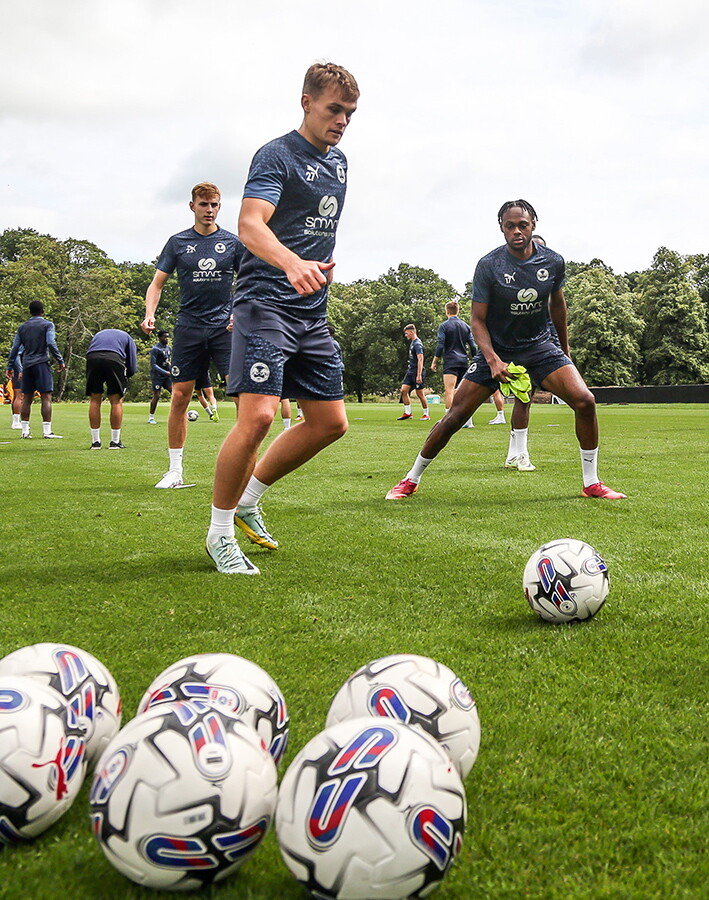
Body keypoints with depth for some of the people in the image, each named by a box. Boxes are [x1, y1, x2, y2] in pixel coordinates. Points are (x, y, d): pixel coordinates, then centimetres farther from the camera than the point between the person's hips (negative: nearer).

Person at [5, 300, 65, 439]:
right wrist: (60, 361, -8)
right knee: (46, 397, -6)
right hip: (42, 364, -5)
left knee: (26, 398, 8)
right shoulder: (47, 325, 1)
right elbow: (51, 343, -12)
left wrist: (10, 367, 15)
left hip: (27, 365, 5)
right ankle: (47, 431, -12)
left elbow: (15, 348, 11)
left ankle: (25, 431, 7)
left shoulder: (22, 327, 14)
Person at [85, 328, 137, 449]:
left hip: (92, 358, 2)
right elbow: (132, 367, 20)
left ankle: (95, 442, 12)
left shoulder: (98, 334, 39)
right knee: (116, 400, 7)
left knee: (94, 400, 11)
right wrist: (124, 378, 36)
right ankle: (115, 441, 9)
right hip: (114, 358, -2)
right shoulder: (127, 337, 31)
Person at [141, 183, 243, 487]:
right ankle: (175, 471, 11)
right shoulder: (177, 242, 8)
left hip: (225, 326, -1)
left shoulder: (233, 242, 7)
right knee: (180, 396, 0)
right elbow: (157, 283, 9)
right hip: (188, 328, 1)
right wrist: (149, 313, -9)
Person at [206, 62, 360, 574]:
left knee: (330, 422, 7)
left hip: (313, 312, 9)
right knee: (258, 416, -19)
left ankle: (248, 497, 23)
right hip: (266, 303, -8)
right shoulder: (277, 155, -8)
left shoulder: (339, 162, 18)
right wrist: (292, 264, -42)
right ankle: (220, 532, -1)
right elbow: (250, 225, -24)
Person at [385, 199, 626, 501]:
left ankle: (592, 483, 1)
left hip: (540, 346, 2)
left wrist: (565, 347, 22)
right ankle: (411, 480, 12)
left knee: (585, 401, -16)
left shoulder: (553, 261, -6)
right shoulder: (488, 266, -15)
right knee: (454, 416, -6)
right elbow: (478, 320, -13)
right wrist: (493, 360, -27)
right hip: (496, 350, -2)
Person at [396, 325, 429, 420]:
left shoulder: (417, 344, -16)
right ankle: (408, 413, 6)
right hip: (410, 371, 9)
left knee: (420, 393, -2)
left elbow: (420, 360, -22)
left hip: (416, 371, -9)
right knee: (403, 390, 1)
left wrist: (419, 375, -27)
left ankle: (426, 414, 9)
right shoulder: (412, 342, 15)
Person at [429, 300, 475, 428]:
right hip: (464, 362, 5)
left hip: (450, 362, -5)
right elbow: (473, 346, 10)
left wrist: (434, 362, -1)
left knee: (449, 392, -9)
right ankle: (468, 421, 11)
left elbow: (440, 346, -8)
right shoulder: (466, 326, 12)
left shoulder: (444, 326, -2)